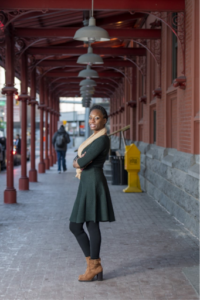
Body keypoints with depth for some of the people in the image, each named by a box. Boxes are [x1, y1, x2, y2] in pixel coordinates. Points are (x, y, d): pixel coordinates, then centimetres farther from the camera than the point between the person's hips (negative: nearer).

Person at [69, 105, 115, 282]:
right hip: (86, 185, 10)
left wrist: (78, 162, 4)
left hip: (93, 184, -10)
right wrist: (79, 164, -7)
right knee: (75, 226, 10)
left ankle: (94, 266, 8)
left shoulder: (102, 139, -13)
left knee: (92, 225, -3)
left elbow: (82, 162, -18)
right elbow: (77, 161, 15)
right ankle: (93, 264, 18)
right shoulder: (93, 138, 18)